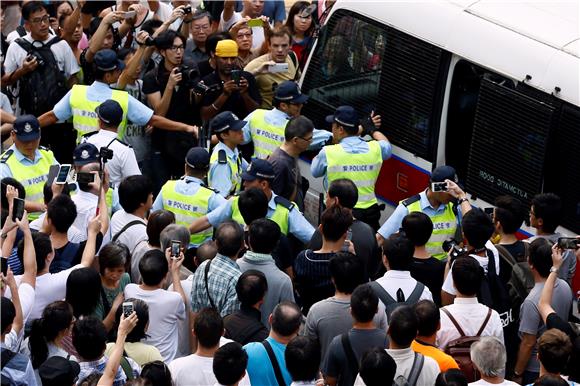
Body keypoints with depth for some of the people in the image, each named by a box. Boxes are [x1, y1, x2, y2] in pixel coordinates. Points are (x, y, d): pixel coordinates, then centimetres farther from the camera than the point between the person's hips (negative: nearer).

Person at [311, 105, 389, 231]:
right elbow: (387, 145, 24)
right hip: (369, 213, 4)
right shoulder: (375, 149, -1)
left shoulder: (328, 153, -12)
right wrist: (373, 129, 41)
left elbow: (315, 172, 9)